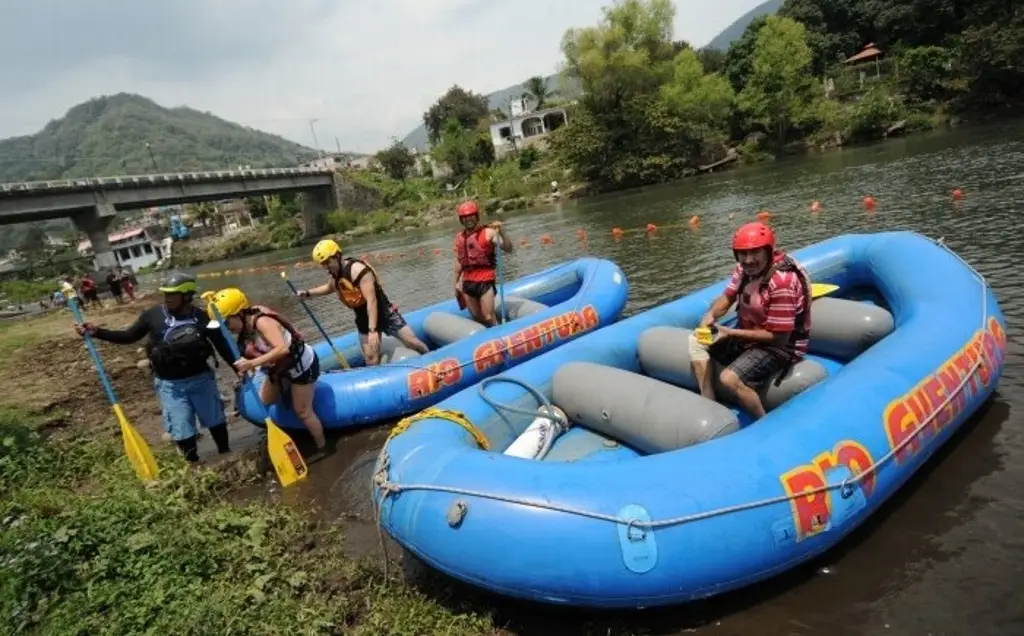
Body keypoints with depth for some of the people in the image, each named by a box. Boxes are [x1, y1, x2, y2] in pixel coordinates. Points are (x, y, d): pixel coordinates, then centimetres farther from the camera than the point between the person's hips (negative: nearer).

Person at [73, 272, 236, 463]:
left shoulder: (201, 318, -11)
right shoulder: (153, 315, -8)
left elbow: (221, 345, -4)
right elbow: (129, 336, 3)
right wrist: (96, 332, -6)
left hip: (201, 379, 0)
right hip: (170, 384, 1)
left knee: (216, 420, 14)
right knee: (182, 430, 5)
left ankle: (226, 455, 35)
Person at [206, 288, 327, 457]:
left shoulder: (262, 322, -31)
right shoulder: (245, 329, -5)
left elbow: (282, 349, -43)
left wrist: (252, 363, -45)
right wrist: (244, 364, -24)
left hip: (302, 365, -9)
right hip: (281, 368, 9)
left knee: (302, 411, 0)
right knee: (265, 400, 20)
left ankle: (322, 448, 16)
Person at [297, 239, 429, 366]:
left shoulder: (357, 269, -26)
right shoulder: (336, 272, 1)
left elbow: (371, 300, -31)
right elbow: (330, 287, 28)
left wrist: (373, 330, -35)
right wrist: (308, 293, 13)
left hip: (384, 313, -7)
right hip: (364, 319, 7)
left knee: (413, 343, -3)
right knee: (371, 359, 4)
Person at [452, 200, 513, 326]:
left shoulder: (488, 232, -7)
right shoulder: (459, 237, 9)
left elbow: (508, 249, -17)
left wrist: (502, 233, -33)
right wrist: (456, 282, 18)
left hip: (485, 281, -6)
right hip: (467, 282, 6)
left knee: (489, 318, -5)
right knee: (477, 318, 15)